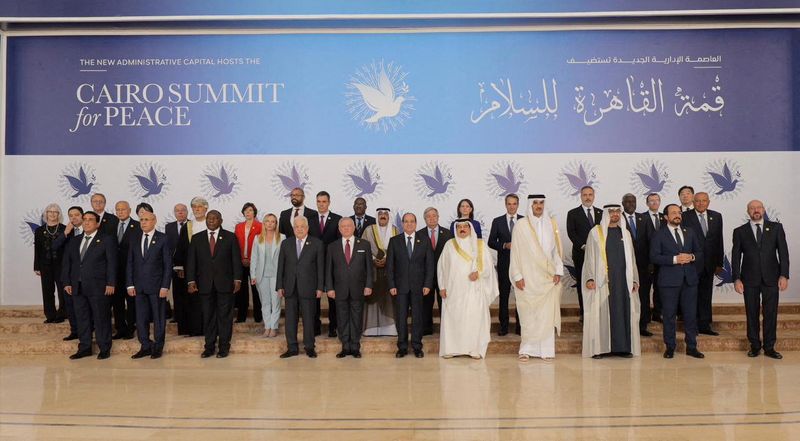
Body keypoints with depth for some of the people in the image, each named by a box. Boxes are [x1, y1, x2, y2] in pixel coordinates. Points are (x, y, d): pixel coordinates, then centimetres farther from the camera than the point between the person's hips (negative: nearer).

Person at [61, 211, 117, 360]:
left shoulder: (107, 240, -1)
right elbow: (66, 262, 15)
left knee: (101, 319, 0)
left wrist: (110, 283, -13)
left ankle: (104, 349, 9)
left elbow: (112, 263, -6)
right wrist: (66, 282, 6)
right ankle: (84, 348, 19)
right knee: (82, 318, 10)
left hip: (98, 287, -5)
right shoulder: (75, 241, 15)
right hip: (77, 287, 5)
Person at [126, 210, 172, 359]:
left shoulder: (162, 238, -4)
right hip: (139, 285, 4)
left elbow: (168, 264, -5)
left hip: (157, 285, -3)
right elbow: (130, 262, 8)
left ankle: (158, 347, 17)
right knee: (140, 318, 7)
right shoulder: (134, 237, 7)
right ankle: (145, 346, 18)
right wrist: (130, 284, 1)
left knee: (159, 318, 5)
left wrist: (165, 286, -10)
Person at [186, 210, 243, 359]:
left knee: (225, 316, 3)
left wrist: (237, 279, -6)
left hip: (225, 283, -2)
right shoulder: (197, 238, 8)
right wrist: (191, 281, -3)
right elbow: (191, 261, 5)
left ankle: (224, 346, 12)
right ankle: (209, 346, 16)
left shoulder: (230, 237, 3)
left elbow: (236, 259, 1)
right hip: (205, 284, 2)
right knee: (208, 316, 7)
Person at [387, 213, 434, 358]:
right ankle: (402, 347, 12)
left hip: (418, 286, 0)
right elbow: (390, 265, 3)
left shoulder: (425, 241, 6)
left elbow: (430, 264, 4)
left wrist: (428, 284, -4)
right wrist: (391, 285, -5)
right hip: (400, 285, 0)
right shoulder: (394, 241, 5)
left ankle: (417, 347, 14)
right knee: (401, 317, 3)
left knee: (417, 317, 4)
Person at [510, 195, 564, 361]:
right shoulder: (521, 226, 0)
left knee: (547, 314, 0)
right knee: (528, 314, -1)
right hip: (528, 277, -2)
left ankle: (546, 349, 7)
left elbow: (557, 249, 9)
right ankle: (526, 349, 7)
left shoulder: (551, 224, 7)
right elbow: (515, 252, -1)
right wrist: (518, 276, -6)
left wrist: (558, 271, 0)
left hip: (548, 277, 2)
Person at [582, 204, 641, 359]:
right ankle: (599, 348, 2)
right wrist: (589, 278, -11)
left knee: (623, 311, 2)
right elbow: (590, 257, -1)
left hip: (623, 280, 4)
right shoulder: (595, 232, 2)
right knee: (601, 312, -3)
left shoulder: (626, 233, 14)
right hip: (602, 280, -3)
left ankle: (622, 347, 10)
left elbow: (631, 259, 16)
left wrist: (634, 280, 8)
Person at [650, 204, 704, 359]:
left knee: (691, 314, 6)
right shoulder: (659, 235, 0)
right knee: (669, 315, 2)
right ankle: (670, 347, 13)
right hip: (669, 280, -4)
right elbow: (654, 257, -9)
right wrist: (674, 259, -18)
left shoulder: (689, 233, 14)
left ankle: (691, 347, 17)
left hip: (689, 279, 4)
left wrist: (692, 257, -7)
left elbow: (700, 252, 15)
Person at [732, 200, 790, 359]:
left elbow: (783, 252, 2)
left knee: (770, 313, 3)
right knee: (752, 313, 5)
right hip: (750, 279, 0)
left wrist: (784, 275, -7)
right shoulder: (740, 231, 5)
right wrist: (736, 279, -5)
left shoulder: (776, 228, 6)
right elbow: (736, 257, 3)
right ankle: (754, 345, 16)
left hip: (771, 278, 0)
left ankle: (769, 347, 13)